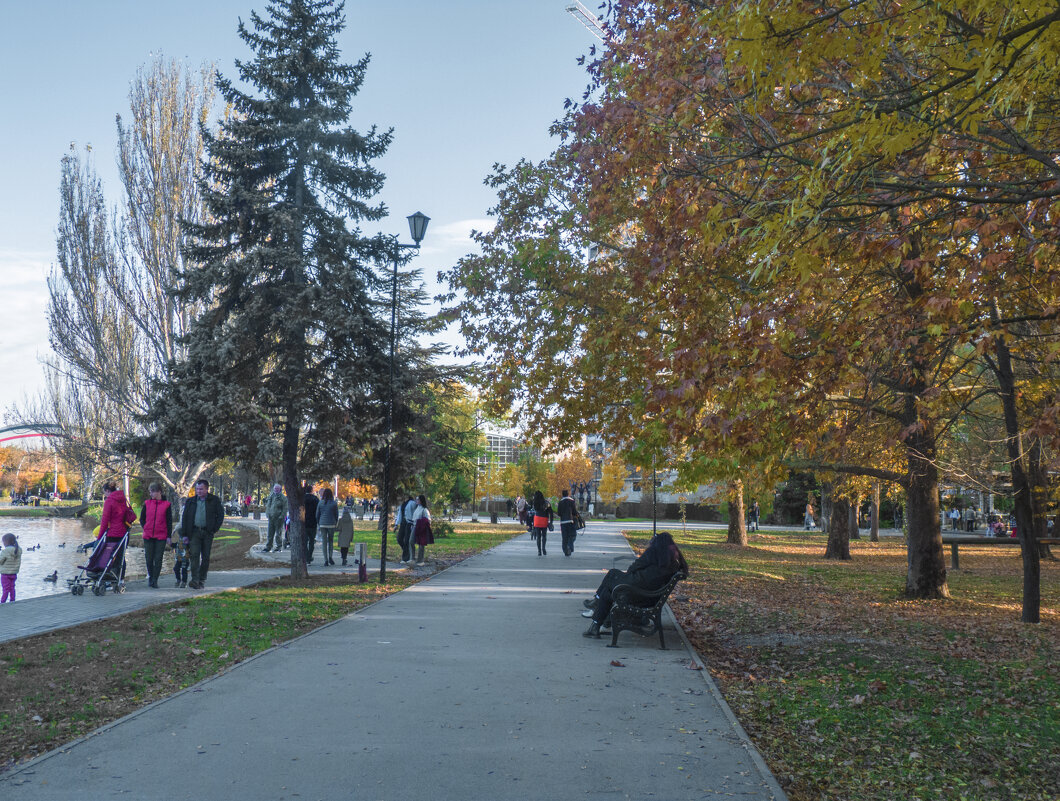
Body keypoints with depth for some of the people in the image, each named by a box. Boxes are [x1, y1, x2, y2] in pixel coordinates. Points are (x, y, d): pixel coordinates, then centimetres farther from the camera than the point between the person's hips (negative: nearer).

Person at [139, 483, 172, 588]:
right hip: (148, 536, 2)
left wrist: (169, 536, 0)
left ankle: (155, 580, 8)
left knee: (158, 559, 0)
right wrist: (146, 528, 3)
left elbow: (169, 521, 2)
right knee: (149, 558, 7)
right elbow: (142, 518, 15)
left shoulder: (167, 504, -1)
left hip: (161, 536, -2)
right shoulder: (147, 503, 5)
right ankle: (150, 577, 26)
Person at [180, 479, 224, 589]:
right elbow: (185, 518, 11)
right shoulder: (190, 501, 10)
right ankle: (195, 580, -18)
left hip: (207, 532, -1)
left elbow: (220, 515, 7)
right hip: (194, 532, 1)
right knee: (194, 555, -13)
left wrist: (214, 529, -2)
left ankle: (202, 580, 13)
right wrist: (184, 534, 5)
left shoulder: (214, 500, 5)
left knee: (205, 557, 3)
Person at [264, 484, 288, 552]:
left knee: (278, 533, 0)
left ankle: (279, 547, 9)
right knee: (270, 533, 8)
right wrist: (267, 514, 7)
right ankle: (268, 547, 14)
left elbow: (285, 509, -7)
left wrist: (282, 516, -15)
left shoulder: (283, 498, -6)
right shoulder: (271, 496, 10)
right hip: (271, 517, 5)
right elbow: (268, 505, 17)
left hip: (278, 518, -5)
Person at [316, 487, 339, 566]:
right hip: (331, 524, 0)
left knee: (324, 542, 4)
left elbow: (317, 514, 4)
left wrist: (318, 524, 15)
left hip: (322, 524, 0)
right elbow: (336, 515, 2)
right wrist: (336, 524, 14)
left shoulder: (320, 503, -1)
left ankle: (326, 560, 0)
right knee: (331, 541, 15)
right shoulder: (334, 503, -4)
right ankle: (330, 557, 2)